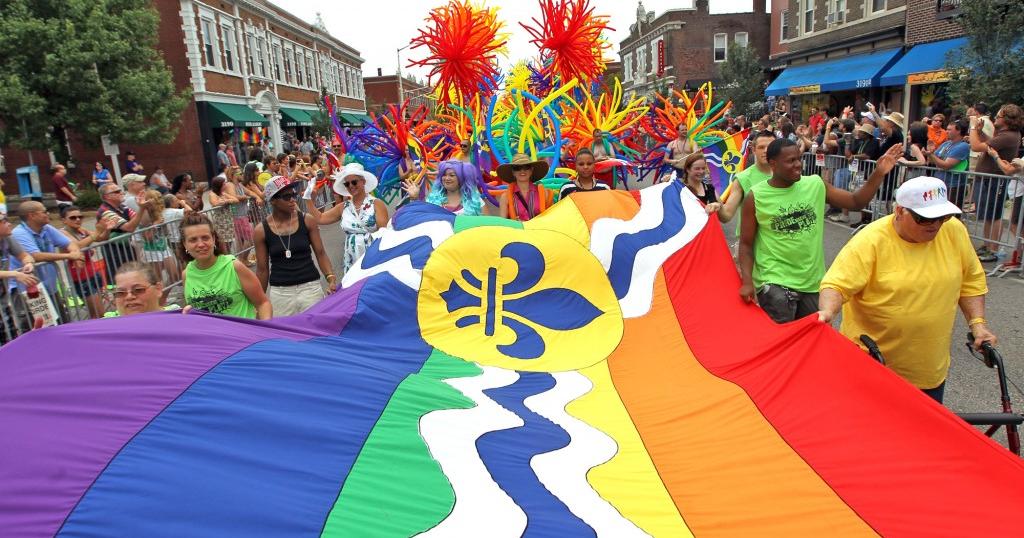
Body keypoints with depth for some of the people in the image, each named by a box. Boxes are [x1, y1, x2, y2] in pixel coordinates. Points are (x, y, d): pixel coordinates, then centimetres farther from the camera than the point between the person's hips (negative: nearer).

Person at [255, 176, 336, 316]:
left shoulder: (307, 220, -3)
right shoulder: (262, 230, -3)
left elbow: (320, 253, 1)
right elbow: (262, 269, 4)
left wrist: (331, 278, -14)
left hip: (310, 287, 0)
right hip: (279, 292, 0)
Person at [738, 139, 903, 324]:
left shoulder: (815, 184, 1)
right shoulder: (756, 196, -10)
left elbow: (856, 202, 10)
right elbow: (746, 243, -5)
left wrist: (878, 174, -5)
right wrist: (747, 282, -16)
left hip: (813, 281, 5)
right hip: (775, 283, -4)